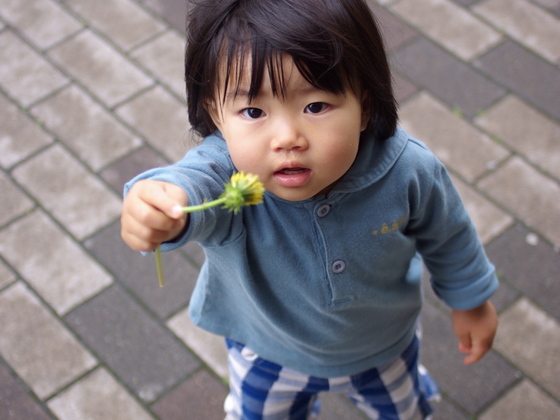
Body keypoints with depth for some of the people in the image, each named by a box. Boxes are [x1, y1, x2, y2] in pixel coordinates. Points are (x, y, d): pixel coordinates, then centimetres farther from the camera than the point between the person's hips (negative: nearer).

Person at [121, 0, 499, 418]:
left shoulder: (407, 171, -32)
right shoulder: (226, 175, -41)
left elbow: (446, 234, -10)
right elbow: (195, 181, -66)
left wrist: (470, 299, 6)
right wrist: (162, 205, -89)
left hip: (383, 341, 1)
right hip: (267, 349, -1)